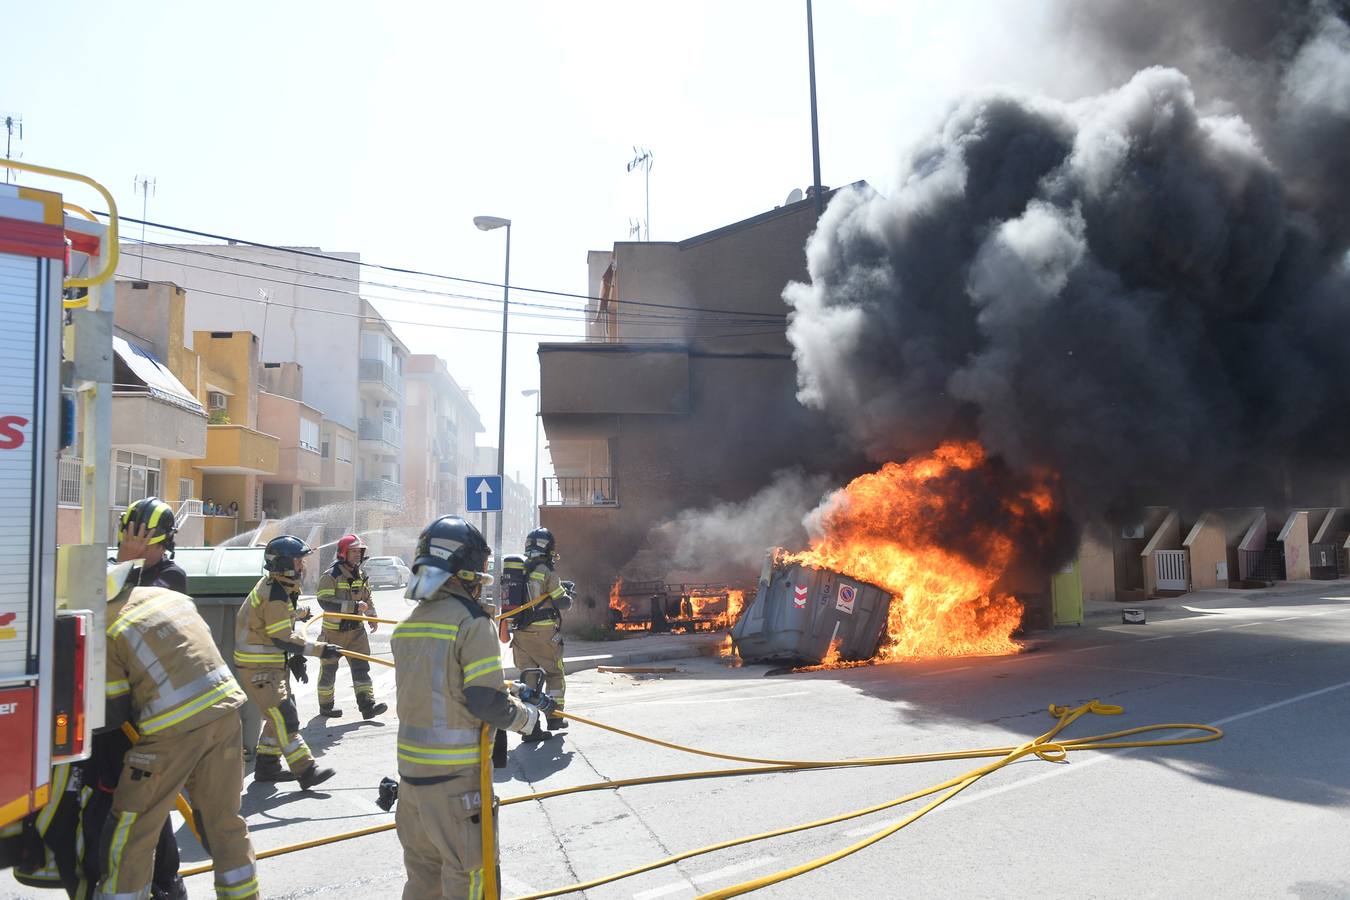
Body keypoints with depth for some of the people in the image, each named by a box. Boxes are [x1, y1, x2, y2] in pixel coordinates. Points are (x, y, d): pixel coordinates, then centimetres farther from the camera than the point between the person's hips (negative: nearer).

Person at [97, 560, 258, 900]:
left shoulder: (106, 629, -5)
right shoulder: (169, 595, 14)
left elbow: (113, 713, -1)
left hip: (175, 728, -7)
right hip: (225, 710, 7)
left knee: (131, 831, 11)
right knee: (224, 818, 18)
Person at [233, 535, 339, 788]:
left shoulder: (278, 586, 10)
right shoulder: (275, 595, -22)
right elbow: (282, 639, -25)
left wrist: (295, 658, 14)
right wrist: (319, 650, -23)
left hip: (271, 664, 10)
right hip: (257, 667, -10)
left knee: (279, 715, 17)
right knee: (284, 716, -12)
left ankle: (266, 766, 27)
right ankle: (305, 771, -14)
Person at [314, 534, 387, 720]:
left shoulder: (361, 576, 8)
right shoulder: (330, 576, -14)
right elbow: (325, 601, -26)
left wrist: (372, 617, 11)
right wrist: (354, 606, -30)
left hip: (356, 630, 5)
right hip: (333, 631, -5)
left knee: (361, 666, -2)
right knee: (329, 669, 9)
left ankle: (367, 705, -6)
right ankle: (325, 705, 24)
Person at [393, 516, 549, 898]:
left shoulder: (408, 623, 7)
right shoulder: (472, 621, -15)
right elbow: (486, 702, -19)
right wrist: (529, 717, 0)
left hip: (411, 766, 7)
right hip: (455, 774, -7)